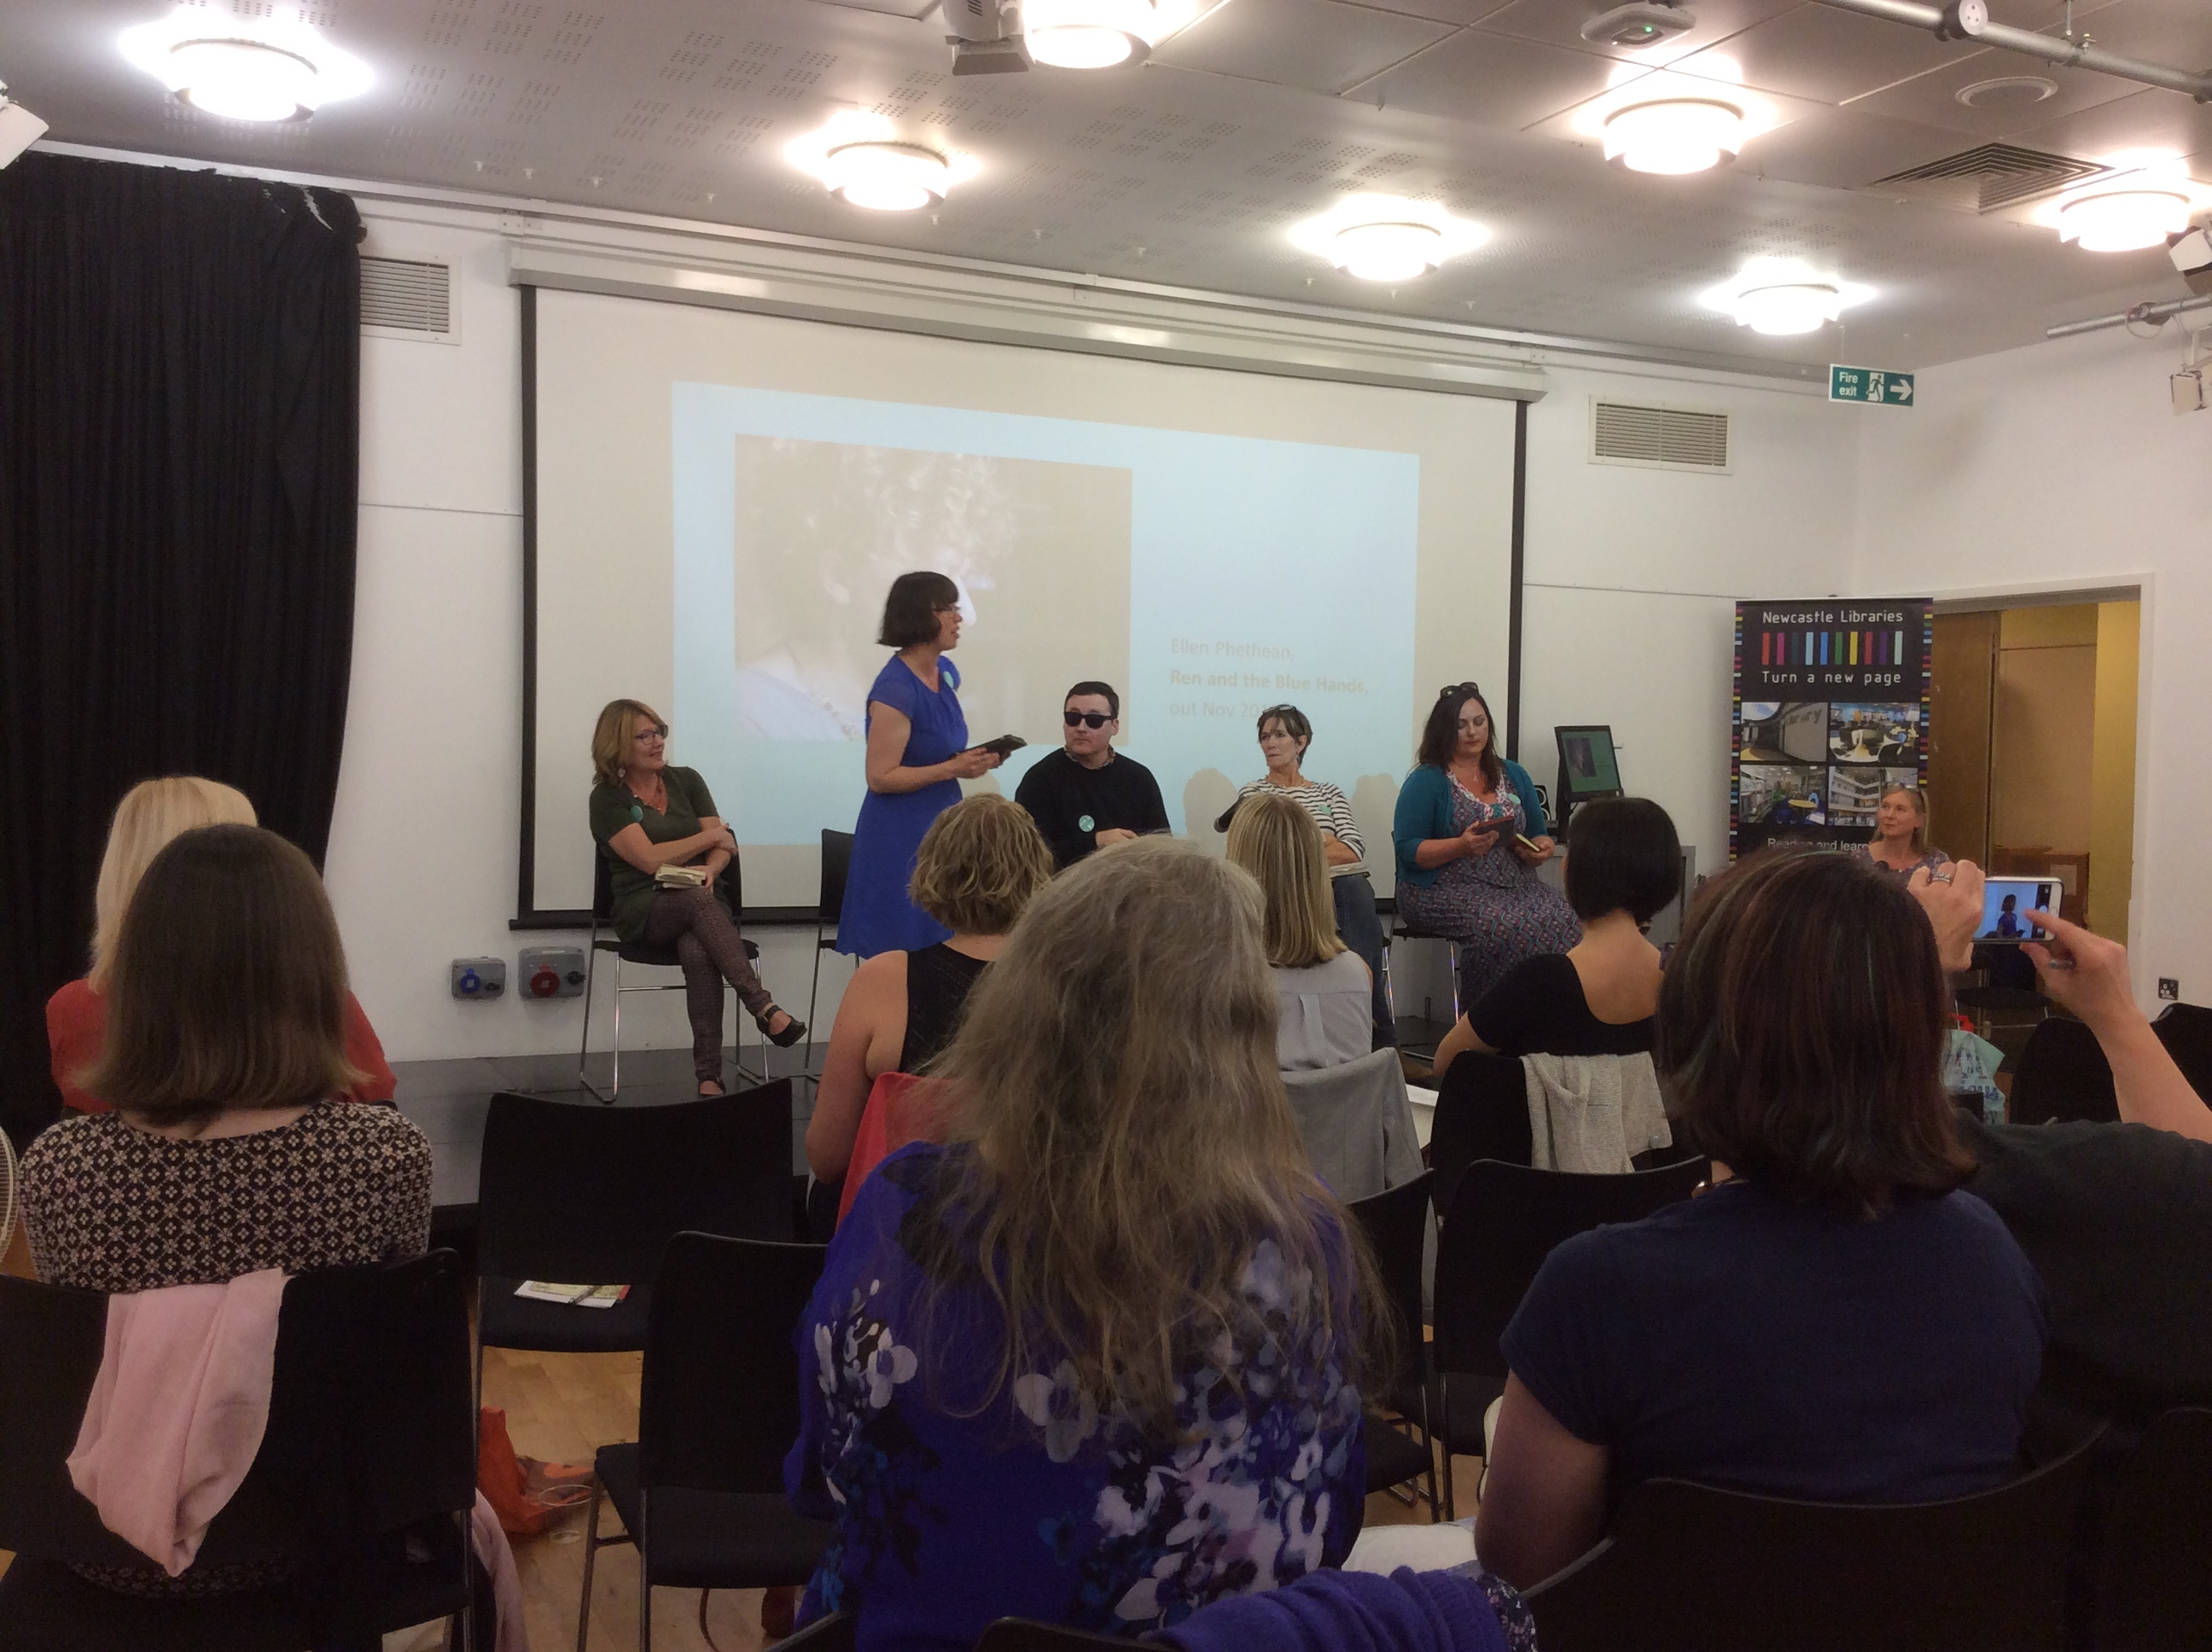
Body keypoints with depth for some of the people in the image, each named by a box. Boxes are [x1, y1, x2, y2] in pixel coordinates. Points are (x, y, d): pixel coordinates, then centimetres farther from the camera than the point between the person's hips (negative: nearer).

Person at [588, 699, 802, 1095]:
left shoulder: (686, 780, 16)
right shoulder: (608, 799, 4)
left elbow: (723, 848, 8)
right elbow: (650, 859, -8)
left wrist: (710, 868, -16)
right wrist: (713, 836, 0)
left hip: (704, 900, 3)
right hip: (644, 910, -2)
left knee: (698, 953, -34)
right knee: (698, 900, -38)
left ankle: (709, 1076, -40)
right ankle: (764, 1008, -45)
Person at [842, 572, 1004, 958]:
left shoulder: (946, 672, 7)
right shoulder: (894, 689, -19)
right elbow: (880, 777, -19)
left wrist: (975, 758, 3)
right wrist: (953, 769, -21)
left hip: (941, 824, 8)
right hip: (901, 837, -8)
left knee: (944, 941, 11)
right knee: (904, 955, 0)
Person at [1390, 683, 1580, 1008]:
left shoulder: (1514, 775, 18)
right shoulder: (1426, 780, 1)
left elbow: (1538, 837, 22)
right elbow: (1407, 849, -7)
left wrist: (1541, 849, -3)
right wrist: (1462, 846, -21)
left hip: (1515, 885, 5)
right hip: (1444, 891, -5)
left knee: (1568, 921, -24)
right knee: (1505, 928, -34)